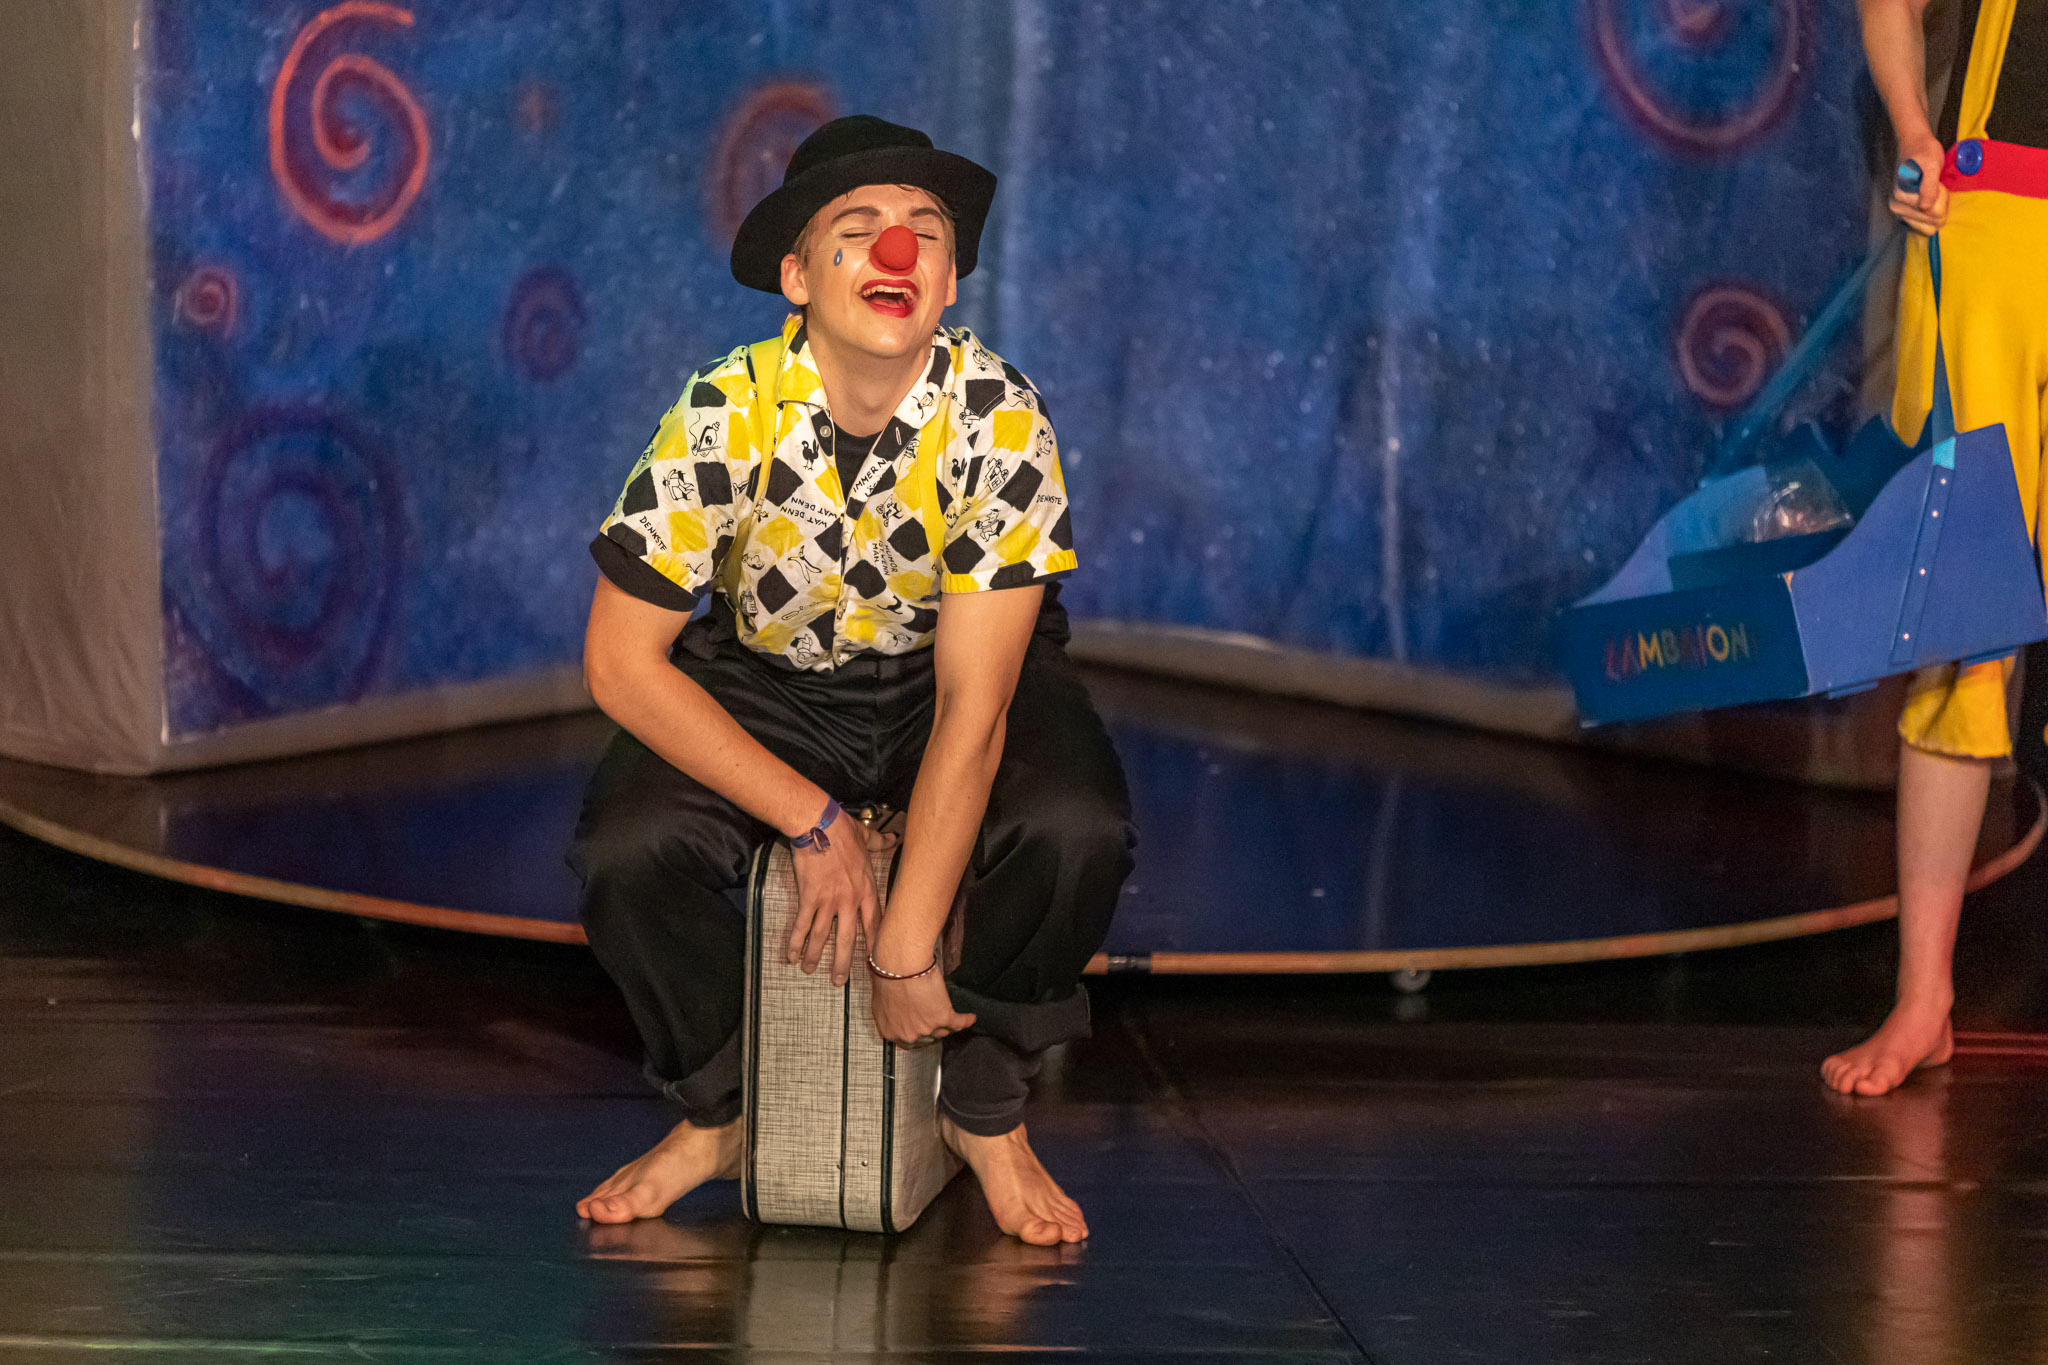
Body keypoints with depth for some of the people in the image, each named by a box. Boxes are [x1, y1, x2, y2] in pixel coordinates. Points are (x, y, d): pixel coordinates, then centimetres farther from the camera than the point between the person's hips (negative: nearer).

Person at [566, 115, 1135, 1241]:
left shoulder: (1001, 421, -25)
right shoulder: (721, 418, -23)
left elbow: (973, 699, -26)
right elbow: (621, 660, -17)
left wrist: (906, 951, -29)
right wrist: (812, 820, -23)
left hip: (946, 675, 0)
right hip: (761, 685, 0)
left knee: (1076, 830, -30)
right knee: (629, 846, -27)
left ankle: (984, 1107, -2)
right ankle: (719, 1108, 3)